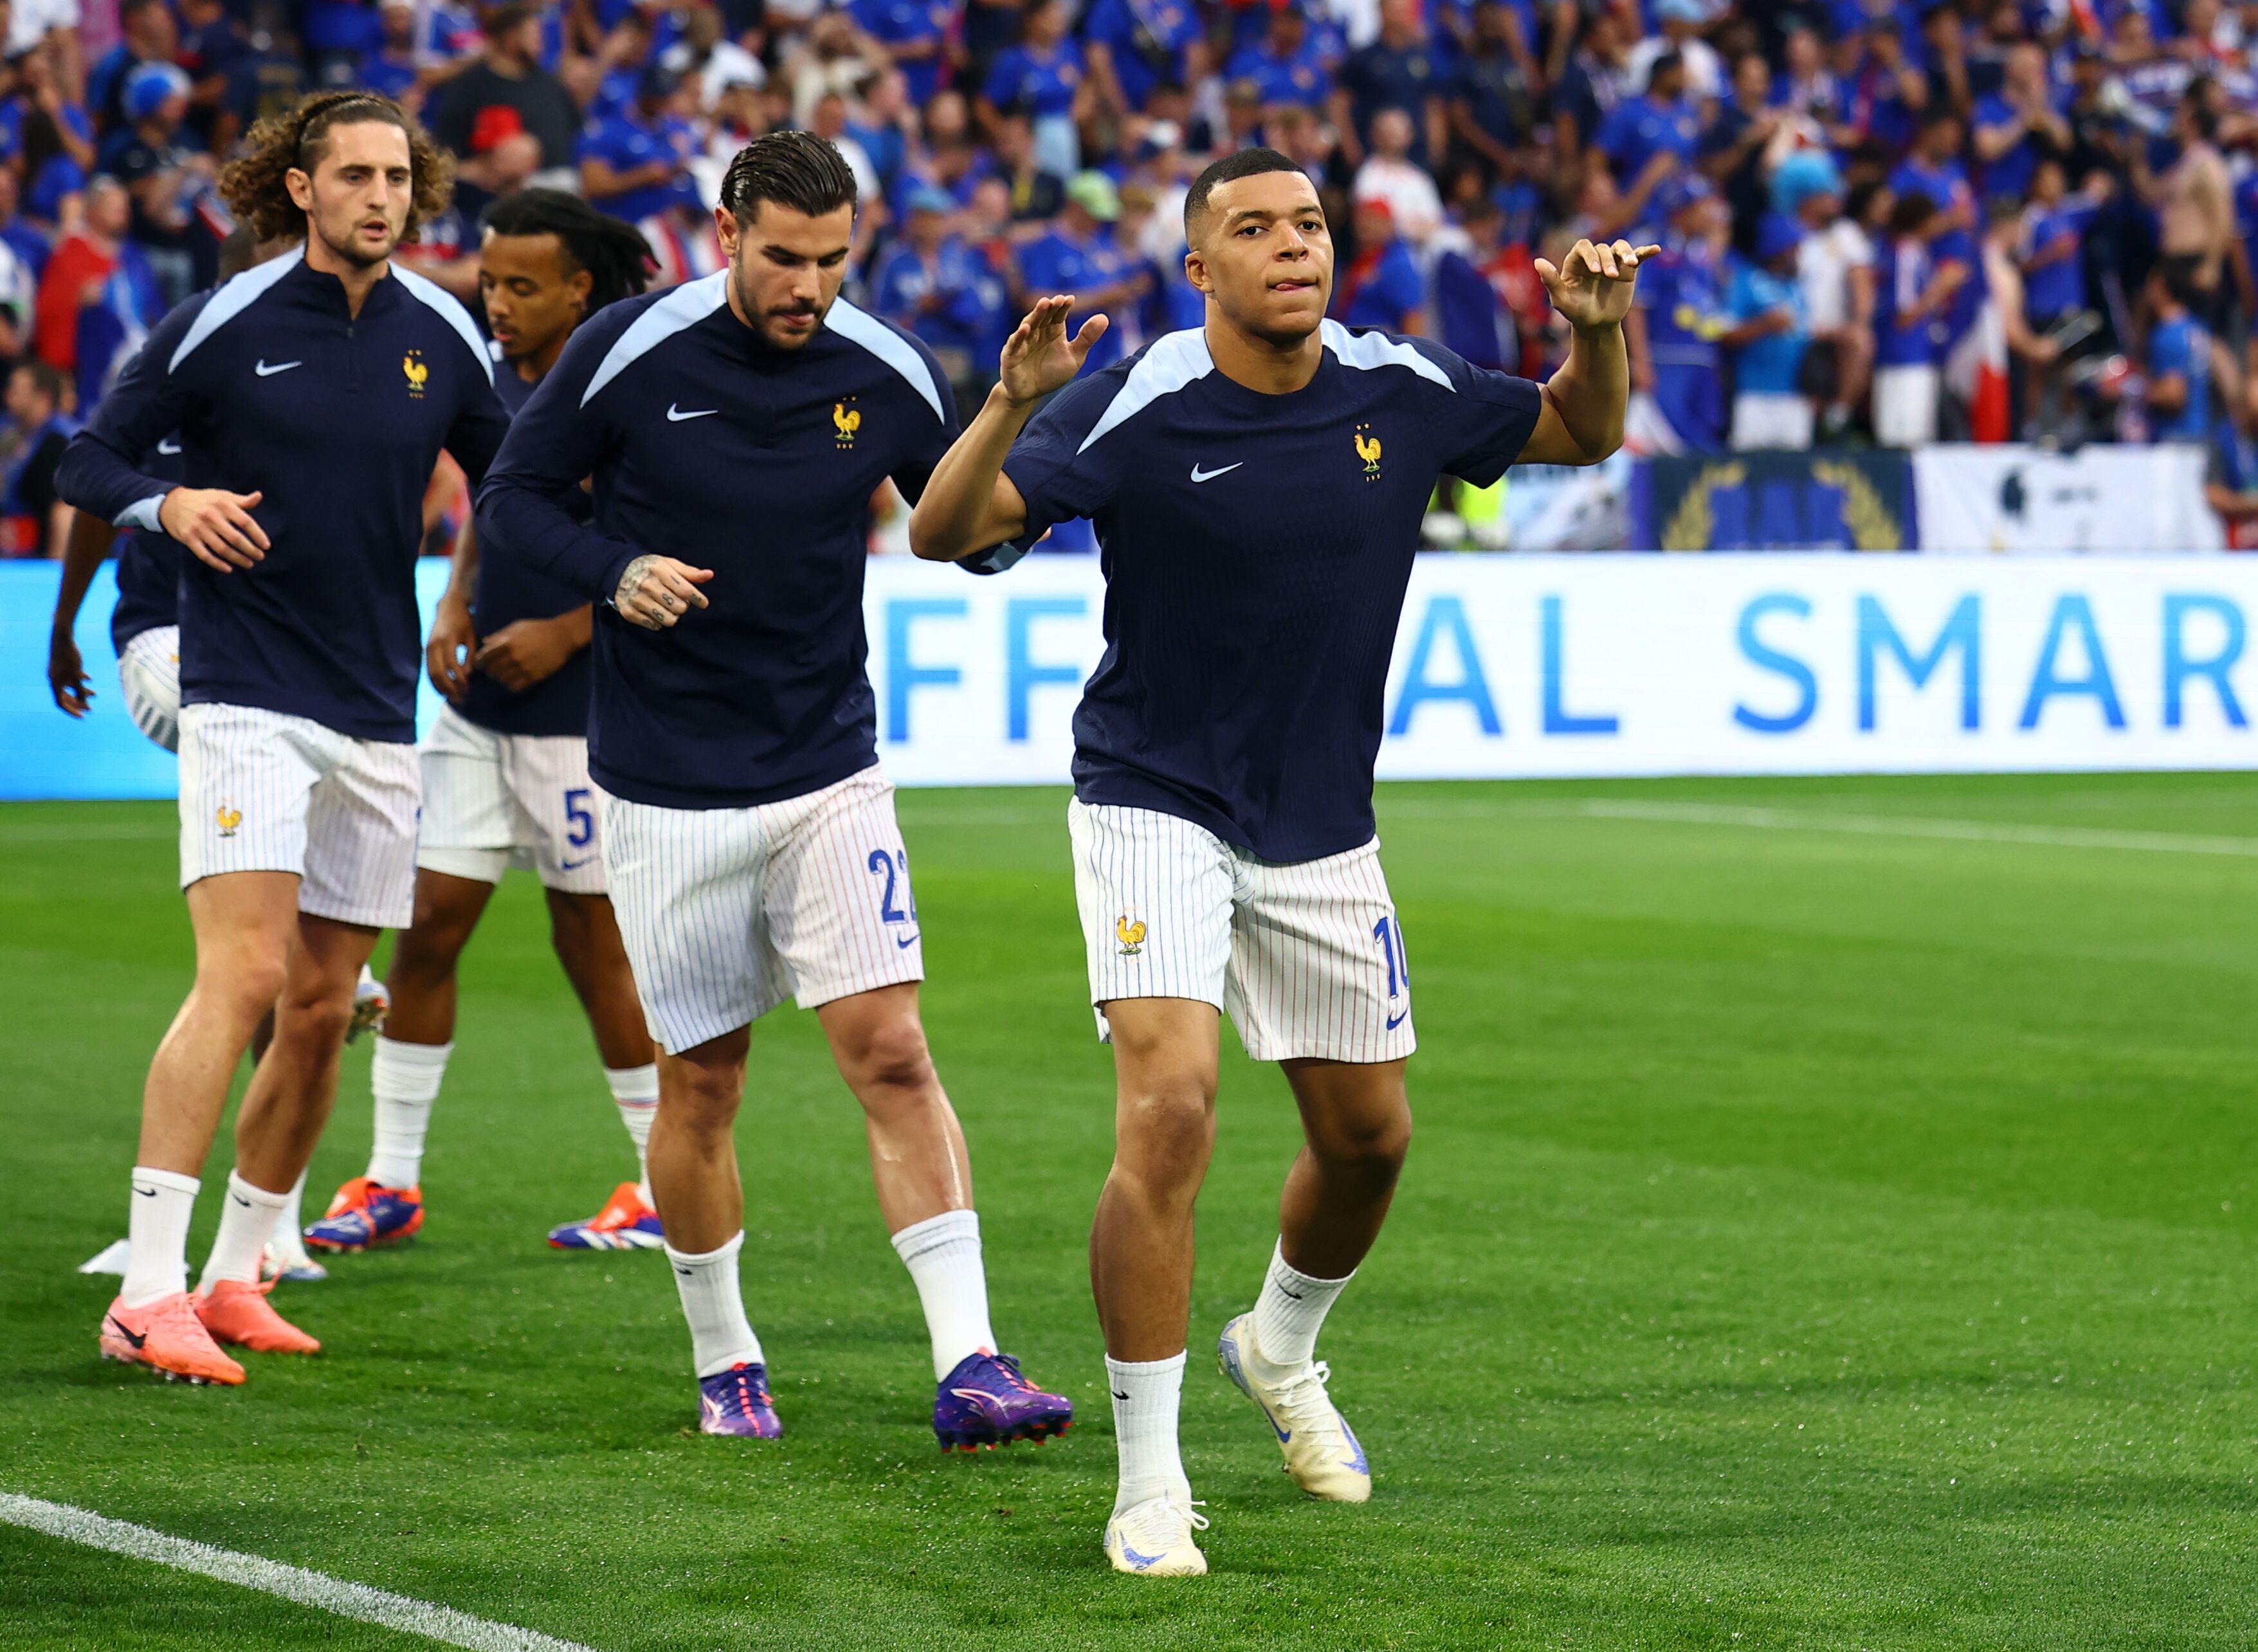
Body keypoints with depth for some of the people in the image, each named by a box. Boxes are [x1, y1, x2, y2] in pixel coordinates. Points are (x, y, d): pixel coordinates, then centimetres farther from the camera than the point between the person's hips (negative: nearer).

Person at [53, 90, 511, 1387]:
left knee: (325, 1008, 6)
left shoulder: (445, 340, 6)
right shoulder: (225, 324, -4)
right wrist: (169, 502, -19)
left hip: (377, 713, 5)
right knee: (244, 974, -18)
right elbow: (90, 462, 1)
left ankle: (235, 1277, 19)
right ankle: (150, 1291, -19)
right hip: (246, 696, -5)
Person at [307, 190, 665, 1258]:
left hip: (581, 715, -6)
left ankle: (666, 1188, 13)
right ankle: (391, 1182, 11)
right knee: (427, 928, 4)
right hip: (479, 704, 7)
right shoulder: (490, 377, 8)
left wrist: (564, 633, -18)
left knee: (592, 944, 1)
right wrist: (453, 610, 4)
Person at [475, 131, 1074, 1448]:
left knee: (892, 1049, -10)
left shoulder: (890, 375, -2)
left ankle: (969, 1365, -14)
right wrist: (614, 571, -18)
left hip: (831, 772, 1)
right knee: (701, 1082, 6)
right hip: (669, 788, -1)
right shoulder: (628, 354, -8)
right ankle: (723, 1362, 24)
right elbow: (513, 498, 1)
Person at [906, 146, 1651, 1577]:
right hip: (1154, 808, -5)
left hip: (1323, 831, 5)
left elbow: (1583, 434, 12)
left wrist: (1602, 330, -10)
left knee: (1370, 1136, 13)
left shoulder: (1405, 389, -5)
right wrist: (1012, 408, -41)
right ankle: (1150, 1483, -12)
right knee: (1169, 1111, -21)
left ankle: (1282, 1349, 46)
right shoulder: (1130, 409, -17)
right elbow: (945, 535, -23)